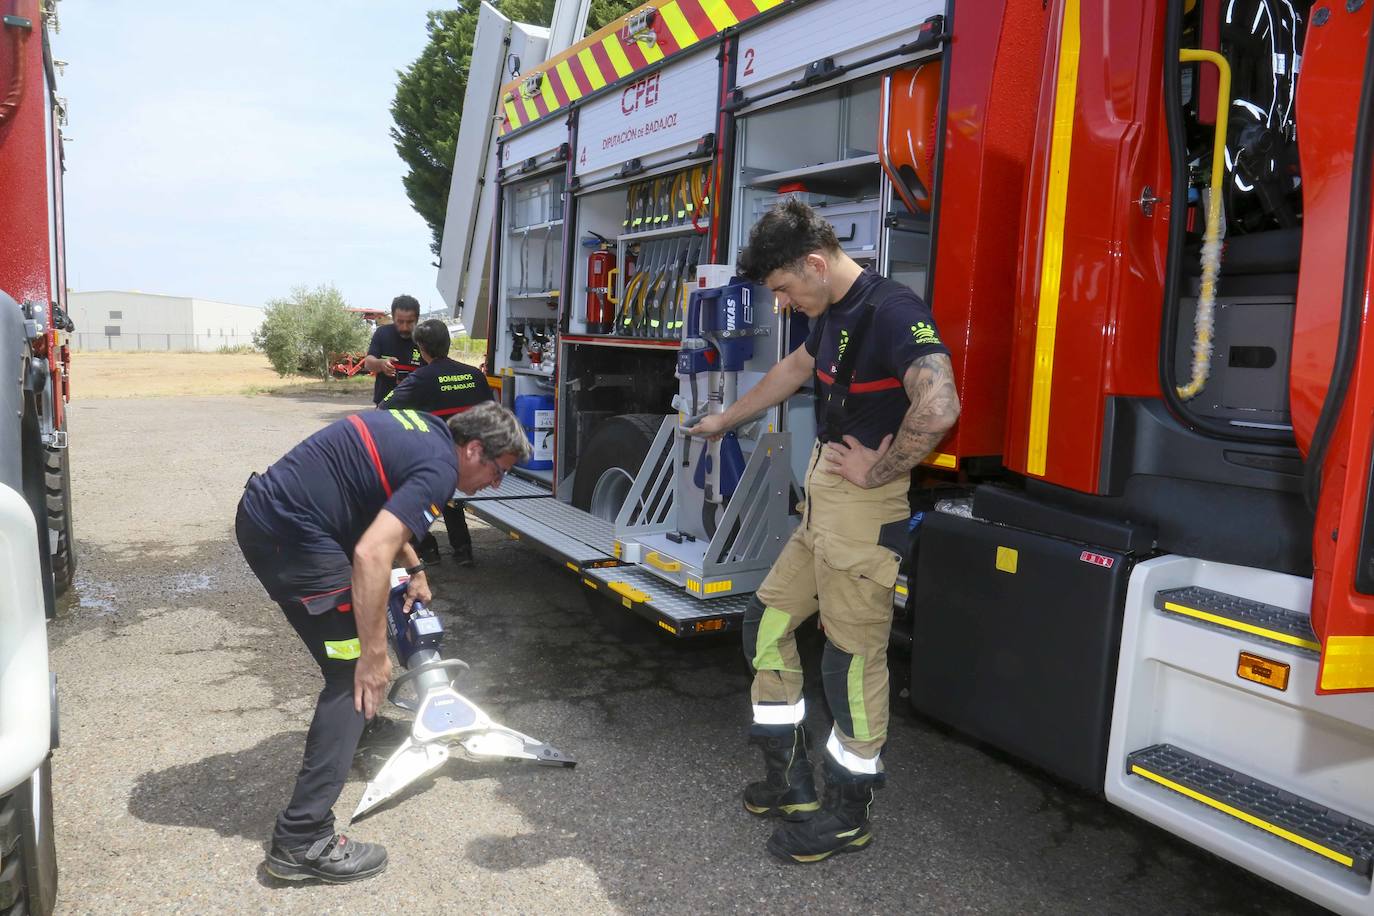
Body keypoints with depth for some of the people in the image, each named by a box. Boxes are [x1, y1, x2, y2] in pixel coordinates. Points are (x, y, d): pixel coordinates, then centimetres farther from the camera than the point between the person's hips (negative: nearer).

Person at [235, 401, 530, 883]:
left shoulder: (422, 427, 14)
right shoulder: (439, 468, -14)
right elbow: (371, 555, -25)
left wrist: (414, 570, 35)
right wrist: (375, 654, -17)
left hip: (261, 512, 10)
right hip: (290, 535, -10)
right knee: (354, 673, -6)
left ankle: (360, 727, 51)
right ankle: (302, 839, -5)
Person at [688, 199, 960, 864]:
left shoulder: (892, 311, -19)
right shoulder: (833, 315, 12)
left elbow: (937, 407, -34)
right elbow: (794, 369, 31)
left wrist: (878, 472, -20)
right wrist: (725, 420, 40)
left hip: (862, 510, -10)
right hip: (821, 503, 10)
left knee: (852, 655, -1)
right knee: (767, 621, 15)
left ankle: (847, 814, 18)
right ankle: (789, 781, 28)